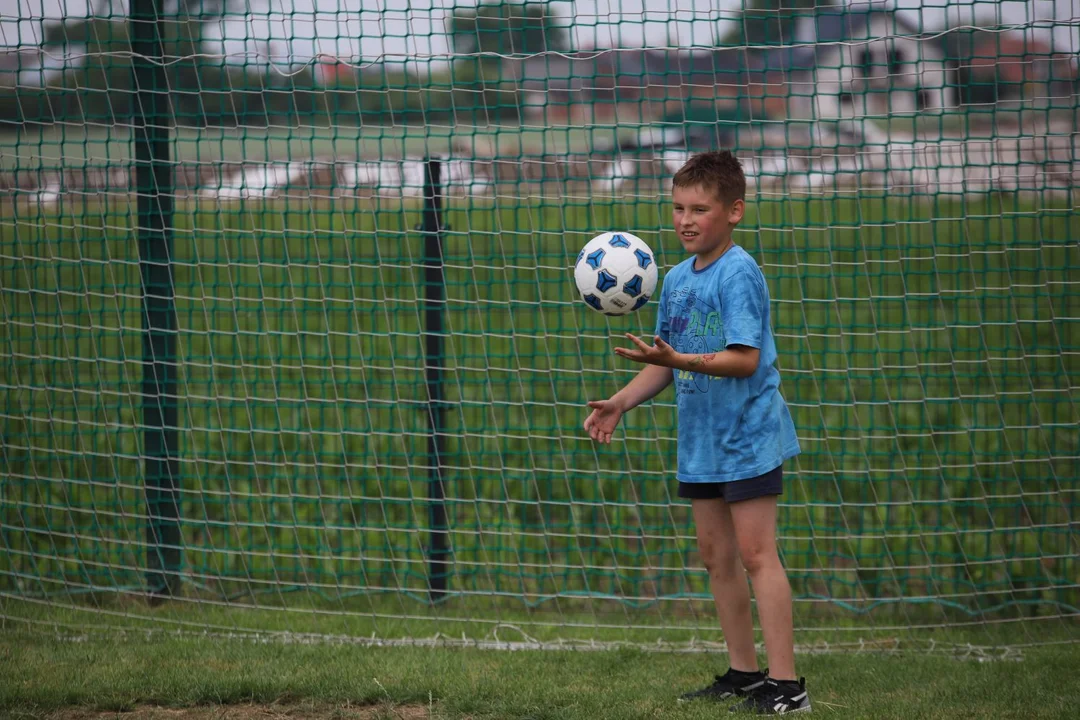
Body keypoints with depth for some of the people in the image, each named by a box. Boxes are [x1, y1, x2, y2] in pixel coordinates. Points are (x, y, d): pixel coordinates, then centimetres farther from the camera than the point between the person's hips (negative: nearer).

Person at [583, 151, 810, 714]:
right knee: (715, 555, 12)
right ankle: (744, 673, 22)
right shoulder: (677, 279, 9)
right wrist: (620, 403, 6)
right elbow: (666, 362, 17)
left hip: (747, 435, -9)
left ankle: (786, 683, -10)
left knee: (755, 552, -11)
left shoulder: (738, 273, -16)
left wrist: (679, 360, -34)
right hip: (701, 438, 9)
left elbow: (745, 359, -24)